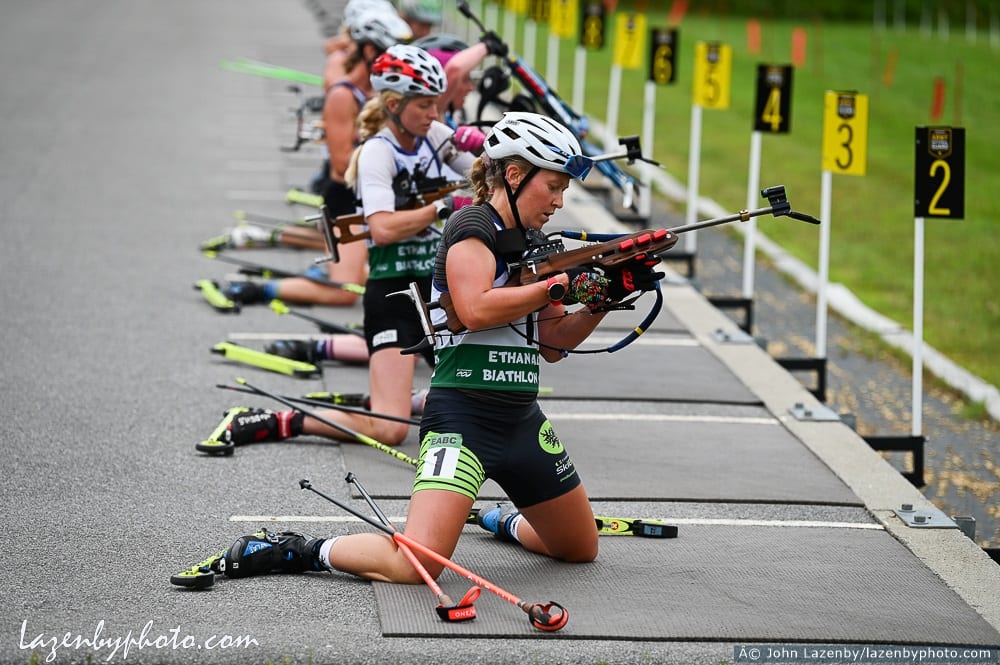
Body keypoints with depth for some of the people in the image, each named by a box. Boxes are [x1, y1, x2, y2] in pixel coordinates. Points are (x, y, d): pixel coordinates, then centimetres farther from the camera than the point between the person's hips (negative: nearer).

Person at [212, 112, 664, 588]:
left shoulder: (533, 244, 17)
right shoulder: (473, 225, -7)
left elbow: (552, 345, 17)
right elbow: (476, 308, -24)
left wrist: (603, 298, 3)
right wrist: (561, 285, -19)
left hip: (522, 419, 9)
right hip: (462, 416, -9)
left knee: (581, 548, 19)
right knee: (415, 567, -23)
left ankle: (506, 521, 45)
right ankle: (303, 552, -3)